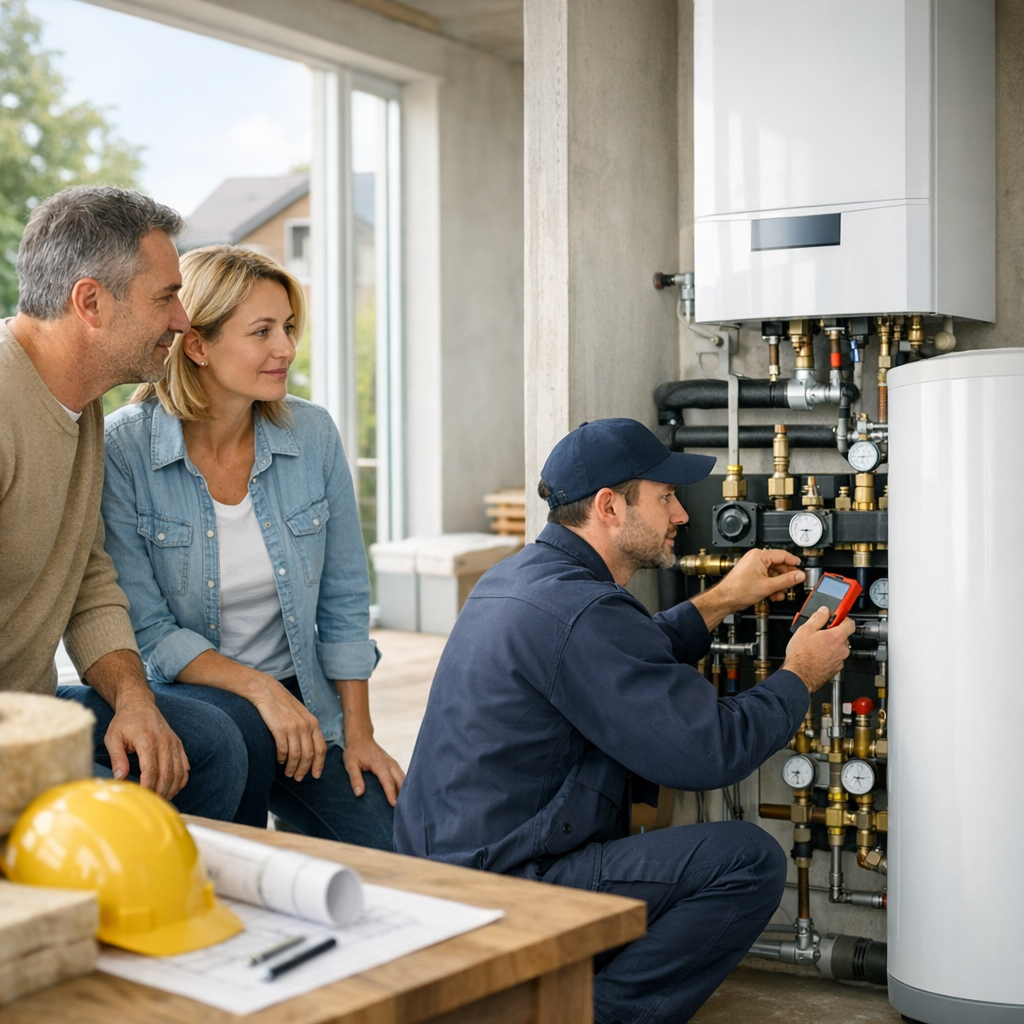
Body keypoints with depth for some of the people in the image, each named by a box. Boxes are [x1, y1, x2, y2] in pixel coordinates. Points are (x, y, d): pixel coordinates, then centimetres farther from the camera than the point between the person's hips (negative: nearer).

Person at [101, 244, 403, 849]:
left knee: (397, 860, -15)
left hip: (300, 704, 3)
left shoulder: (313, 435, -3)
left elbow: (344, 602, 3)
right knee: (238, 731, -35)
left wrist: (358, 733, -1)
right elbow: (145, 629, -13)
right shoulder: (123, 448, -13)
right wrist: (257, 687, -23)